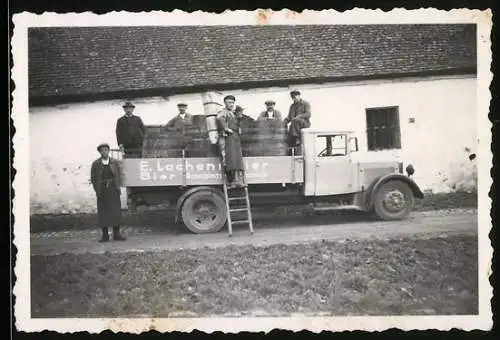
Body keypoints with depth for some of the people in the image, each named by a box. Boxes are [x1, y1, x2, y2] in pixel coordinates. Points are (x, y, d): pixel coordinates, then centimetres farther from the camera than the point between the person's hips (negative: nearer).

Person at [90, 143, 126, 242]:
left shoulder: (115, 162, 3)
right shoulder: (95, 164, 0)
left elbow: (119, 175, 8)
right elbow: (93, 178, 3)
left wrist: (118, 187, -1)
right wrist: (97, 191, -4)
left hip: (113, 190, 1)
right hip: (102, 192, -1)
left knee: (116, 211, 0)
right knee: (103, 213, 0)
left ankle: (116, 234, 6)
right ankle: (105, 235, 6)